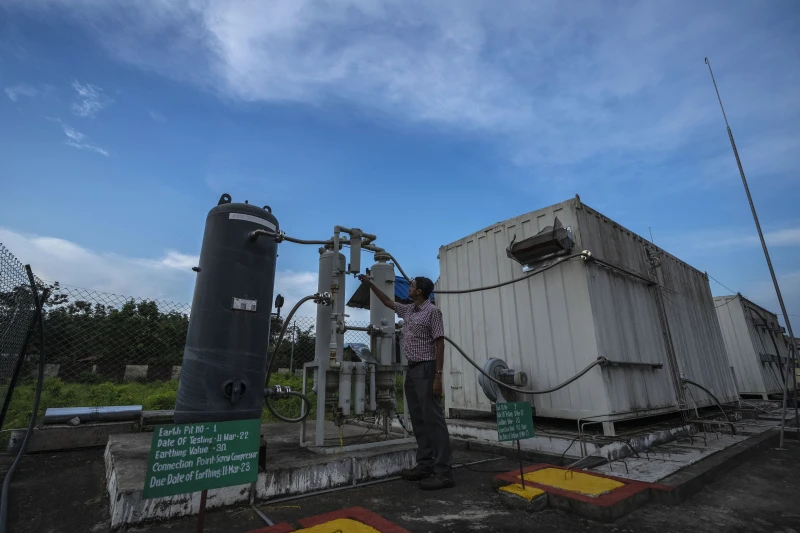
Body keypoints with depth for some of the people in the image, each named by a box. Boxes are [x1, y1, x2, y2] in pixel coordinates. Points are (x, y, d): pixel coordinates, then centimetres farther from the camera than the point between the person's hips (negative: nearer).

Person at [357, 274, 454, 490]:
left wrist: (438, 376, -19)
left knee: (433, 419, -8)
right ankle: (425, 465, 16)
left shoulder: (432, 311, -10)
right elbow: (388, 302, 29)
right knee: (419, 421, 10)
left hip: (426, 370, -9)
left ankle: (444, 471, -4)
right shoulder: (409, 310, 14)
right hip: (412, 370, 9)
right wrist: (370, 284, 30)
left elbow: (440, 344, -14)